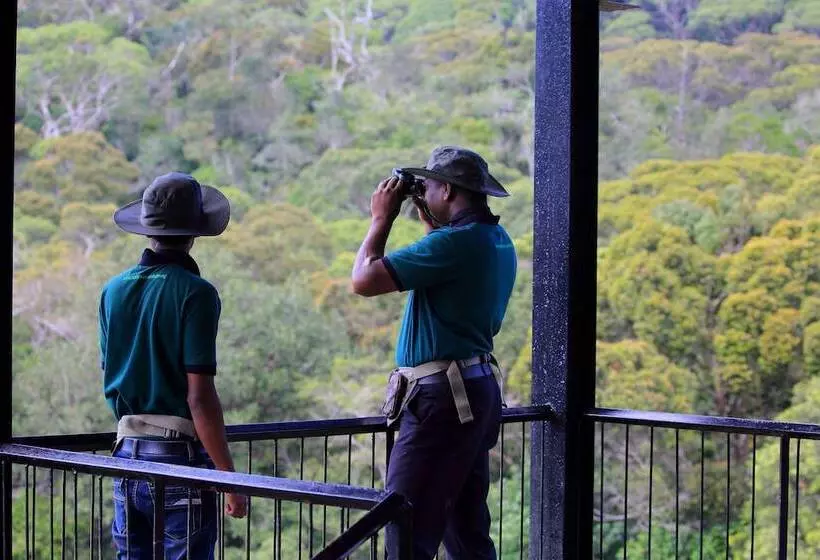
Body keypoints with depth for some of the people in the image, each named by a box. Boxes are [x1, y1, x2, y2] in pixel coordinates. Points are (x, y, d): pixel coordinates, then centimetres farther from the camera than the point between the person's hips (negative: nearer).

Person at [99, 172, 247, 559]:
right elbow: (200, 396, -15)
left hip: (127, 452, 6)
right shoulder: (195, 293, -11)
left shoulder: (114, 290, 7)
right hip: (179, 454, -6)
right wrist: (230, 478, -11)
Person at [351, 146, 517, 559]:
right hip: (479, 390, 10)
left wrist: (381, 218, -3)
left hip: (442, 399, -10)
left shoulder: (455, 242, -18)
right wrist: (430, 223, 28)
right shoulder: (498, 241, 13)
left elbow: (364, 280, -17)